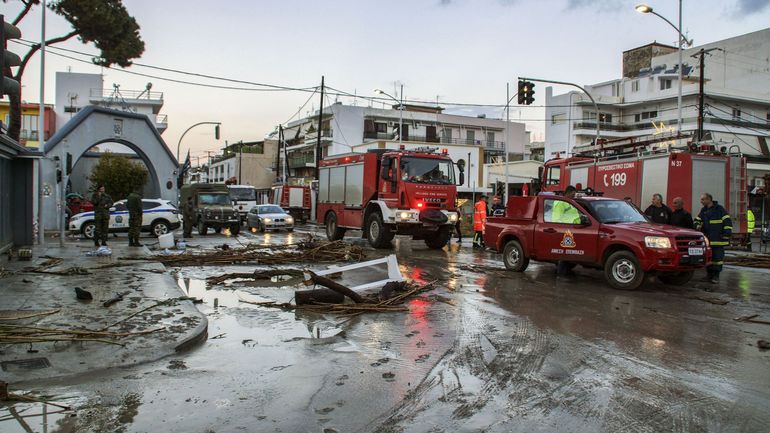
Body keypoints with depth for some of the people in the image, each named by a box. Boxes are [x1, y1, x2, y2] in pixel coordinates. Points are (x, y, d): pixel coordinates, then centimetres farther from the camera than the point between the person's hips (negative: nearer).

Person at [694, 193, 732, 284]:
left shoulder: (719, 209, -5)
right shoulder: (703, 211, 15)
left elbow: (727, 222, -7)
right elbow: (697, 220, 23)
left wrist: (727, 234, -12)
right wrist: (697, 225, 0)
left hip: (718, 240, -6)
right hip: (707, 239, 6)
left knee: (717, 257, -3)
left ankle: (716, 275, 2)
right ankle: (709, 274, 19)